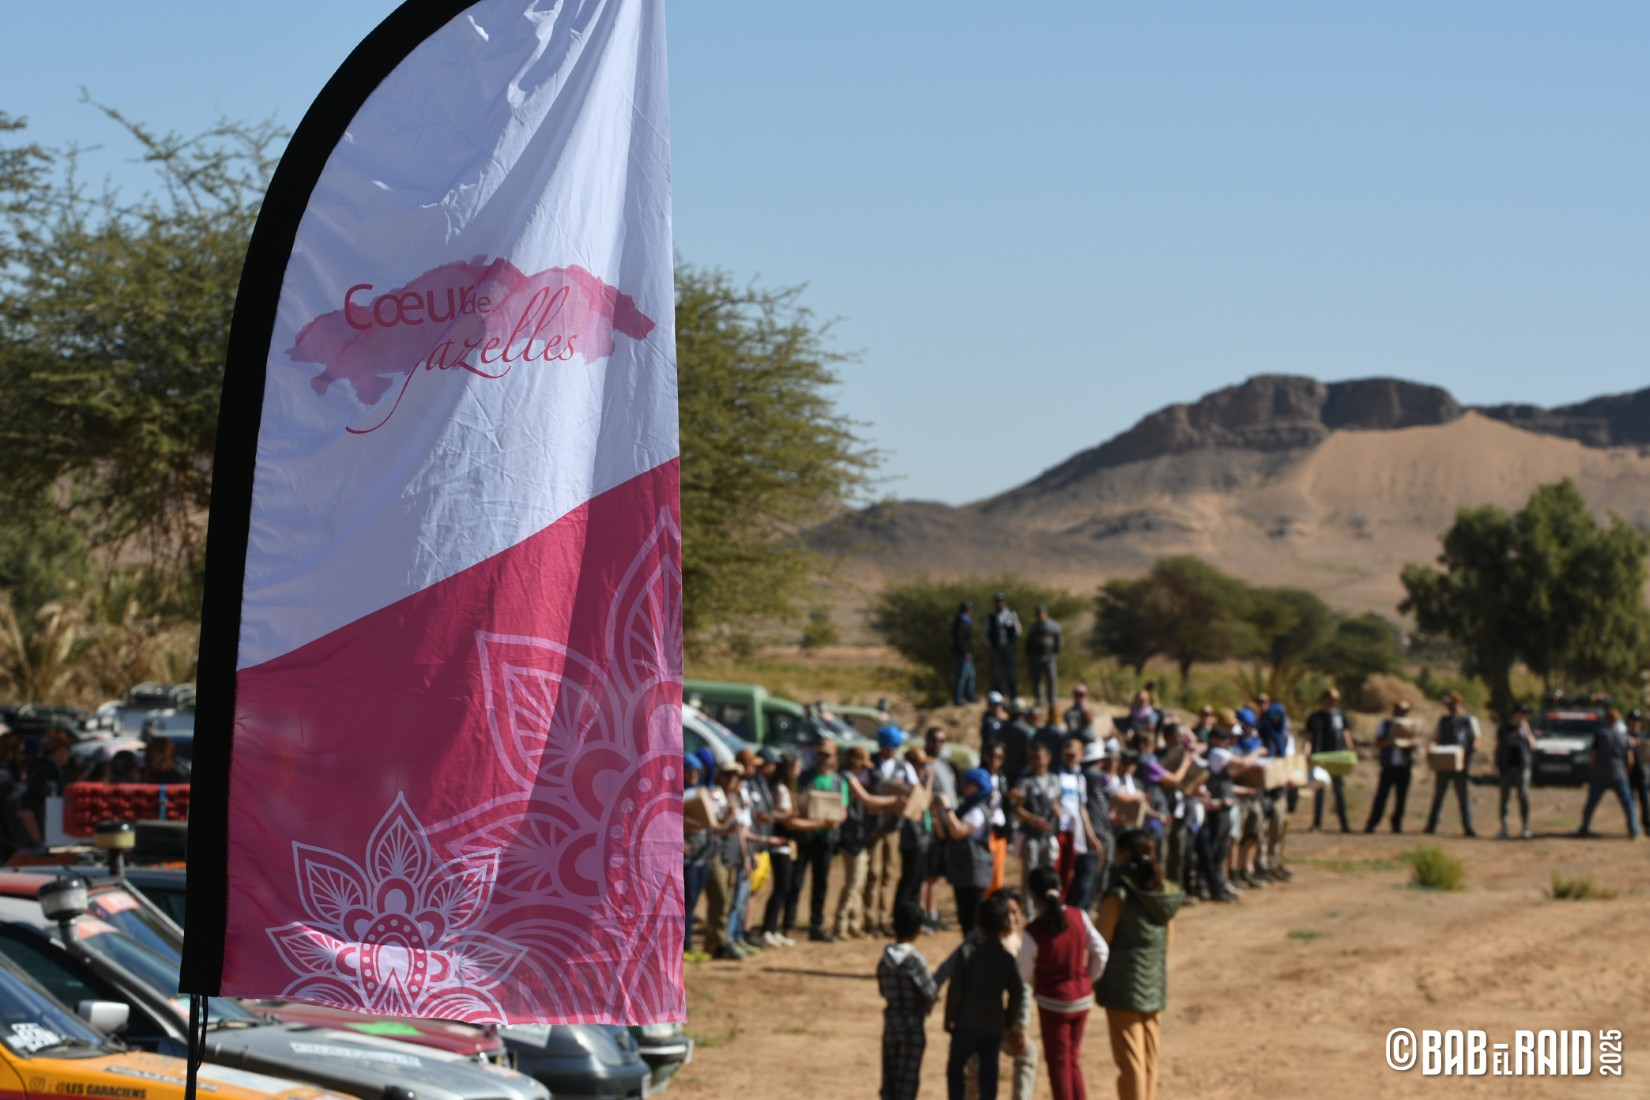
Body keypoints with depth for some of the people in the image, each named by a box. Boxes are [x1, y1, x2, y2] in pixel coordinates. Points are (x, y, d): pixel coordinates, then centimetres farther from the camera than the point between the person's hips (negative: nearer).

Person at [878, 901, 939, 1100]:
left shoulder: (884, 959, 0)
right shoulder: (914, 960, -18)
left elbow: (883, 990, 9)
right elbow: (931, 993, -13)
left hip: (890, 1025, 6)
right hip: (912, 1027, -6)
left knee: (890, 1080, 13)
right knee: (907, 1082, 1)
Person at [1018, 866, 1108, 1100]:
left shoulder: (1033, 932, -21)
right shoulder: (1079, 916, -9)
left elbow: (1025, 974, -9)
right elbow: (1100, 952, -4)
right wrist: (1088, 979, 11)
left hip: (1053, 1003, -4)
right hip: (1083, 999, 4)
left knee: (1058, 1062, 10)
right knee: (1072, 1058, 21)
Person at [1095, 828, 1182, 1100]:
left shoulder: (1118, 897, -17)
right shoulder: (1164, 892, 0)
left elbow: (1102, 944, -13)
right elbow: (1169, 938, 9)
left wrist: (1096, 984, 0)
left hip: (1123, 986, -6)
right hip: (1155, 985, 6)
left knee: (1129, 1058, -1)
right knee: (1149, 1056, 15)